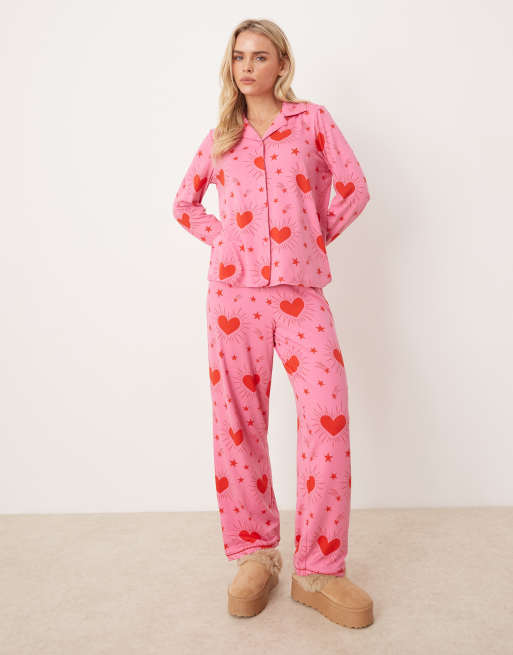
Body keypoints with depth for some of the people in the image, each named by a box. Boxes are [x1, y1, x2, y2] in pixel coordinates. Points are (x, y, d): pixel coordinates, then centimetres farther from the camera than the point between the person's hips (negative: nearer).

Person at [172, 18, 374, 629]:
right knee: (238, 422, 1)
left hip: (300, 290, -2)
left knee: (328, 415, -14)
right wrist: (223, 239, 9)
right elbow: (184, 202, 24)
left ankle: (317, 568, -1)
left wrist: (316, 235, 8)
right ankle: (253, 553, 17)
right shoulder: (220, 137, 16)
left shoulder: (311, 120, 11)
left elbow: (353, 187, 10)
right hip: (234, 290, 2)